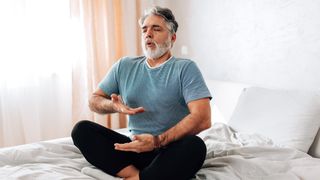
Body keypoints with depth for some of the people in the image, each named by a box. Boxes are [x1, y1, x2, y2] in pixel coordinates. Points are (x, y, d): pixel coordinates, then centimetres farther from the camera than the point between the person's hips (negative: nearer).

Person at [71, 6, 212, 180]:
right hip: (134, 147, 4)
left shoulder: (186, 68, -4)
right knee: (82, 129, -14)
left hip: (171, 152, -4)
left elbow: (202, 119, -17)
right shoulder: (124, 66, 10)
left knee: (195, 146, -36)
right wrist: (113, 106, -8)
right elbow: (94, 100, 16)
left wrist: (157, 141, -26)